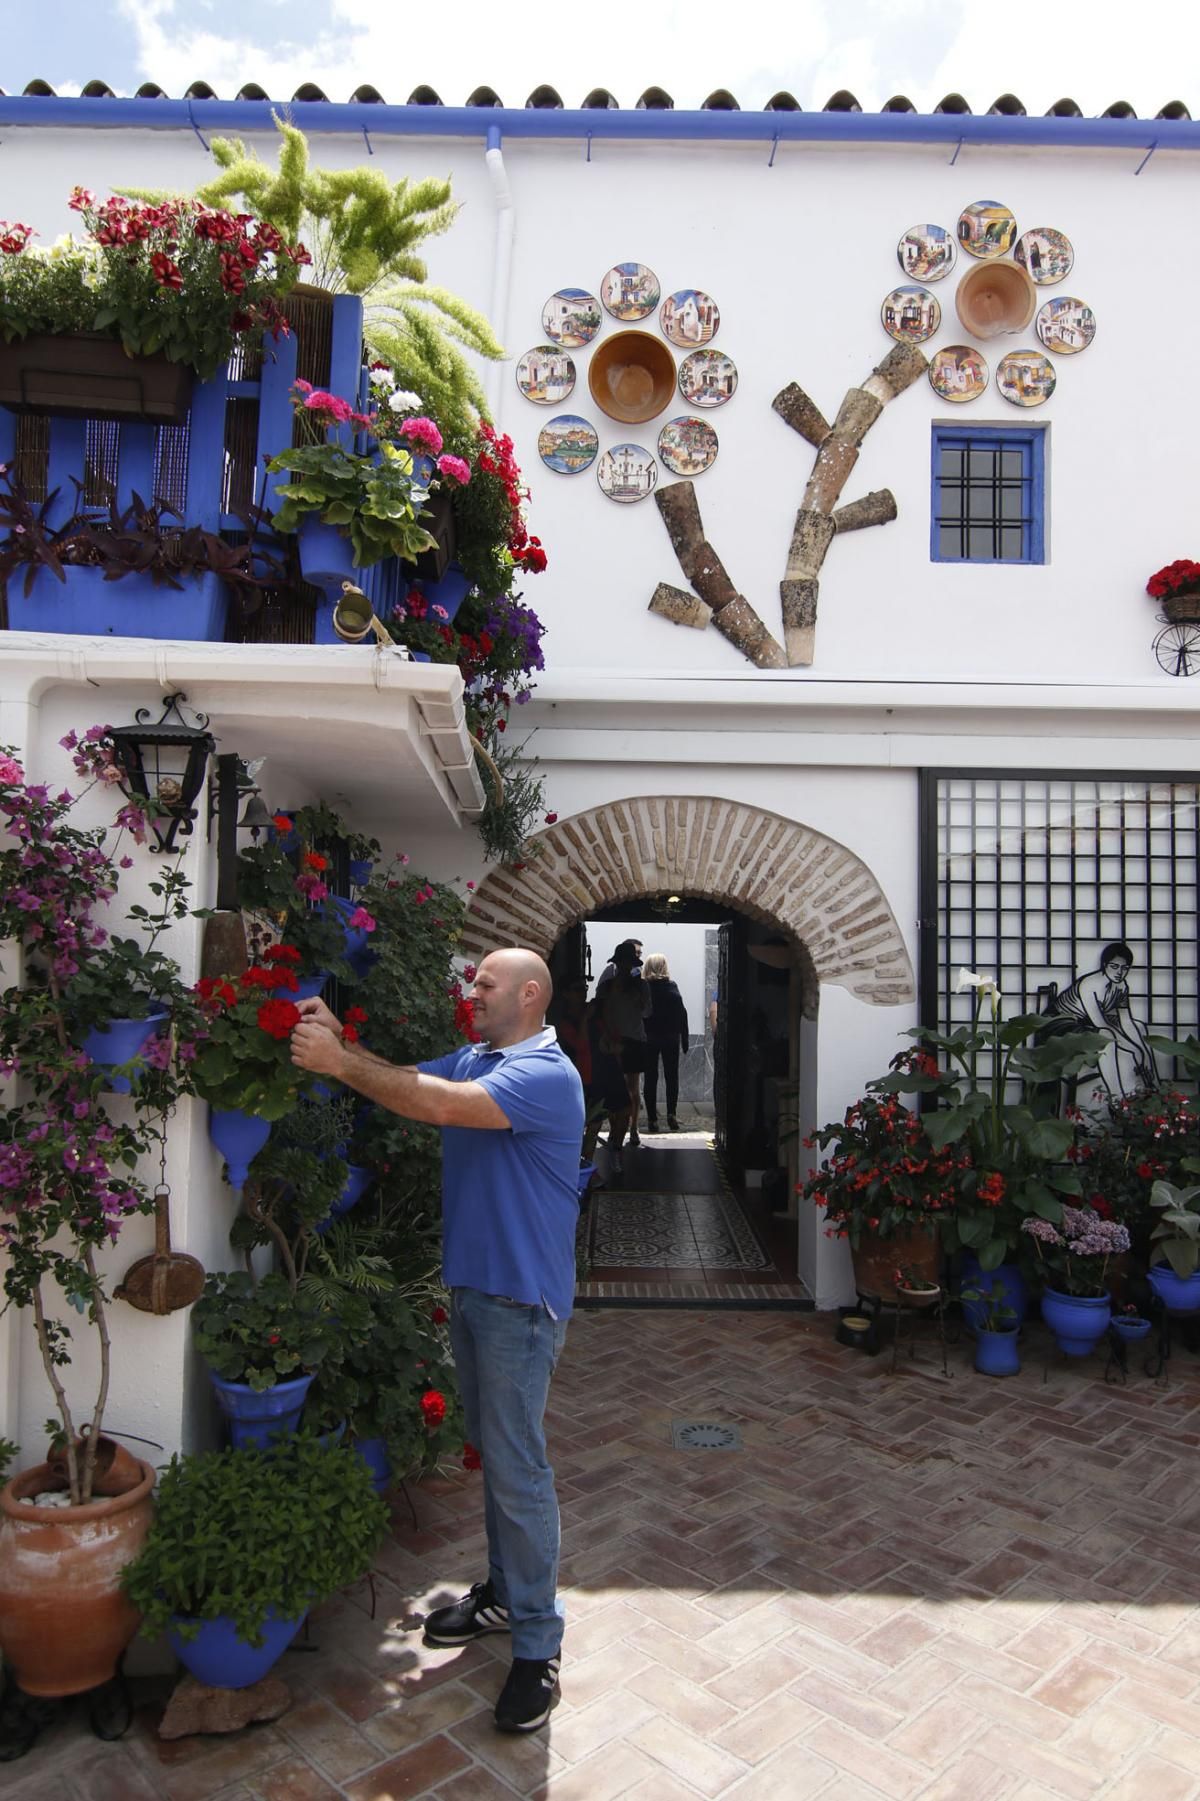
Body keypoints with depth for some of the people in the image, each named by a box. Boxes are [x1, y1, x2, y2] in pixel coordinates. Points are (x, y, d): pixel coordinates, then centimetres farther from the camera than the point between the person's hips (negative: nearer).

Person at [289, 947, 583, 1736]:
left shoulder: (546, 1074, -21)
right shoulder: (472, 1059, 9)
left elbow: (439, 1106, -32)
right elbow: (408, 1080, 1)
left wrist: (339, 1062, -28)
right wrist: (339, 1042, -14)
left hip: (521, 1297, -9)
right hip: (471, 1284, 9)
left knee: (518, 1469, -1)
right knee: (494, 1450, 21)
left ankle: (538, 1647, 13)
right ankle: (507, 1590, 38)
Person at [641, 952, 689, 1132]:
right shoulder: (672, 988, -3)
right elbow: (682, 1014, -4)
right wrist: (684, 1042, 1)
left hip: (648, 1039, 0)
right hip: (670, 1038, 0)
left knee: (650, 1078, 7)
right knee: (671, 1077, 11)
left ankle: (652, 1119, 5)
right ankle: (671, 1113, -4)